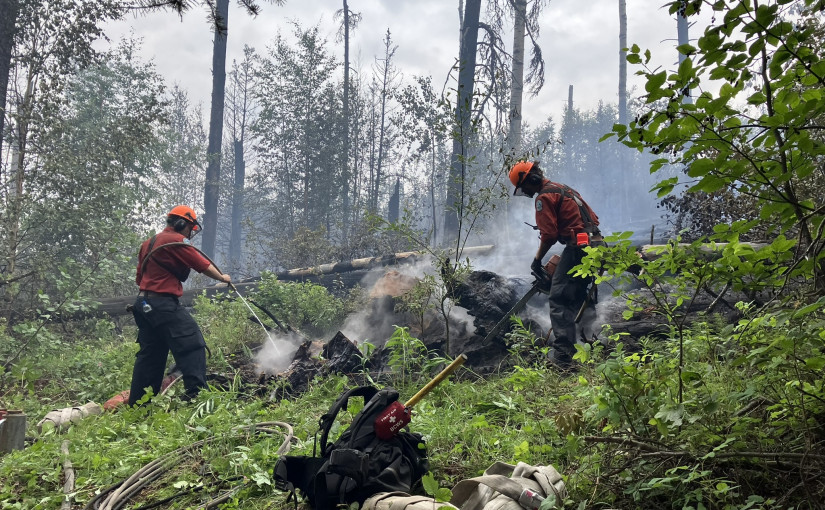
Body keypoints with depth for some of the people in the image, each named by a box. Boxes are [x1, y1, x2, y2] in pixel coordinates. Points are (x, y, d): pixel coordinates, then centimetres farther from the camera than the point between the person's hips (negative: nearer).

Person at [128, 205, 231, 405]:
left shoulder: (148, 243, 19)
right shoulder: (176, 241, -9)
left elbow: (139, 277, 21)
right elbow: (203, 265, -5)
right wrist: (223, 278, 10)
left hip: (144, 304, 10)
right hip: (164, 304, -9)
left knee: (150, 354, 13)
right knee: (192, 344, -11)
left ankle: (136, 404, 17)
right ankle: (196, 392, -20)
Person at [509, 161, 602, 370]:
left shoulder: (544, 197, -7)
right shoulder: (563, 189, 23)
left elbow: (549, 235, -12)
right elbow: (592, 219, 24)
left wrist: (537, 260, 0)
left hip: (578, 247, -10)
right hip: (595, 243, 10)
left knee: (559, 300, -10)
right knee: (575, 299, 19)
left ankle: (562, 357, -16)